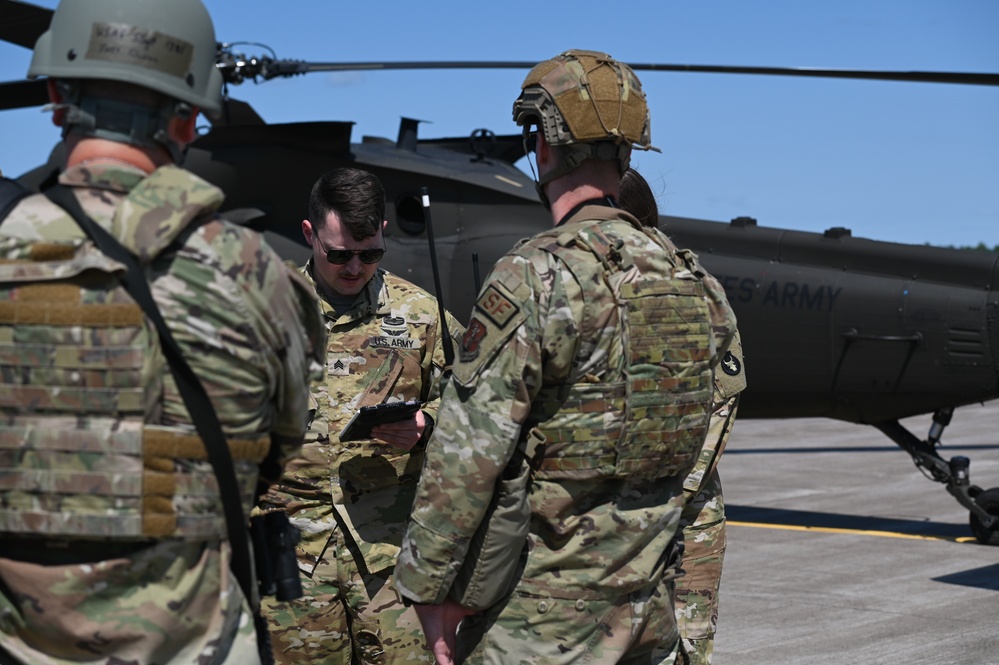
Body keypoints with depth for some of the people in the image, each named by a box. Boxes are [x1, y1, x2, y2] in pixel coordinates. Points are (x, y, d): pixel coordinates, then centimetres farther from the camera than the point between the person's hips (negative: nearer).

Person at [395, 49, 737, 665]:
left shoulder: (535, 277, -16)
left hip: (542, 605, -7)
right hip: (649, 603, 7)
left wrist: (428, 586, -11)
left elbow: (467, 456, -18)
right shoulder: (685, 277, 6)